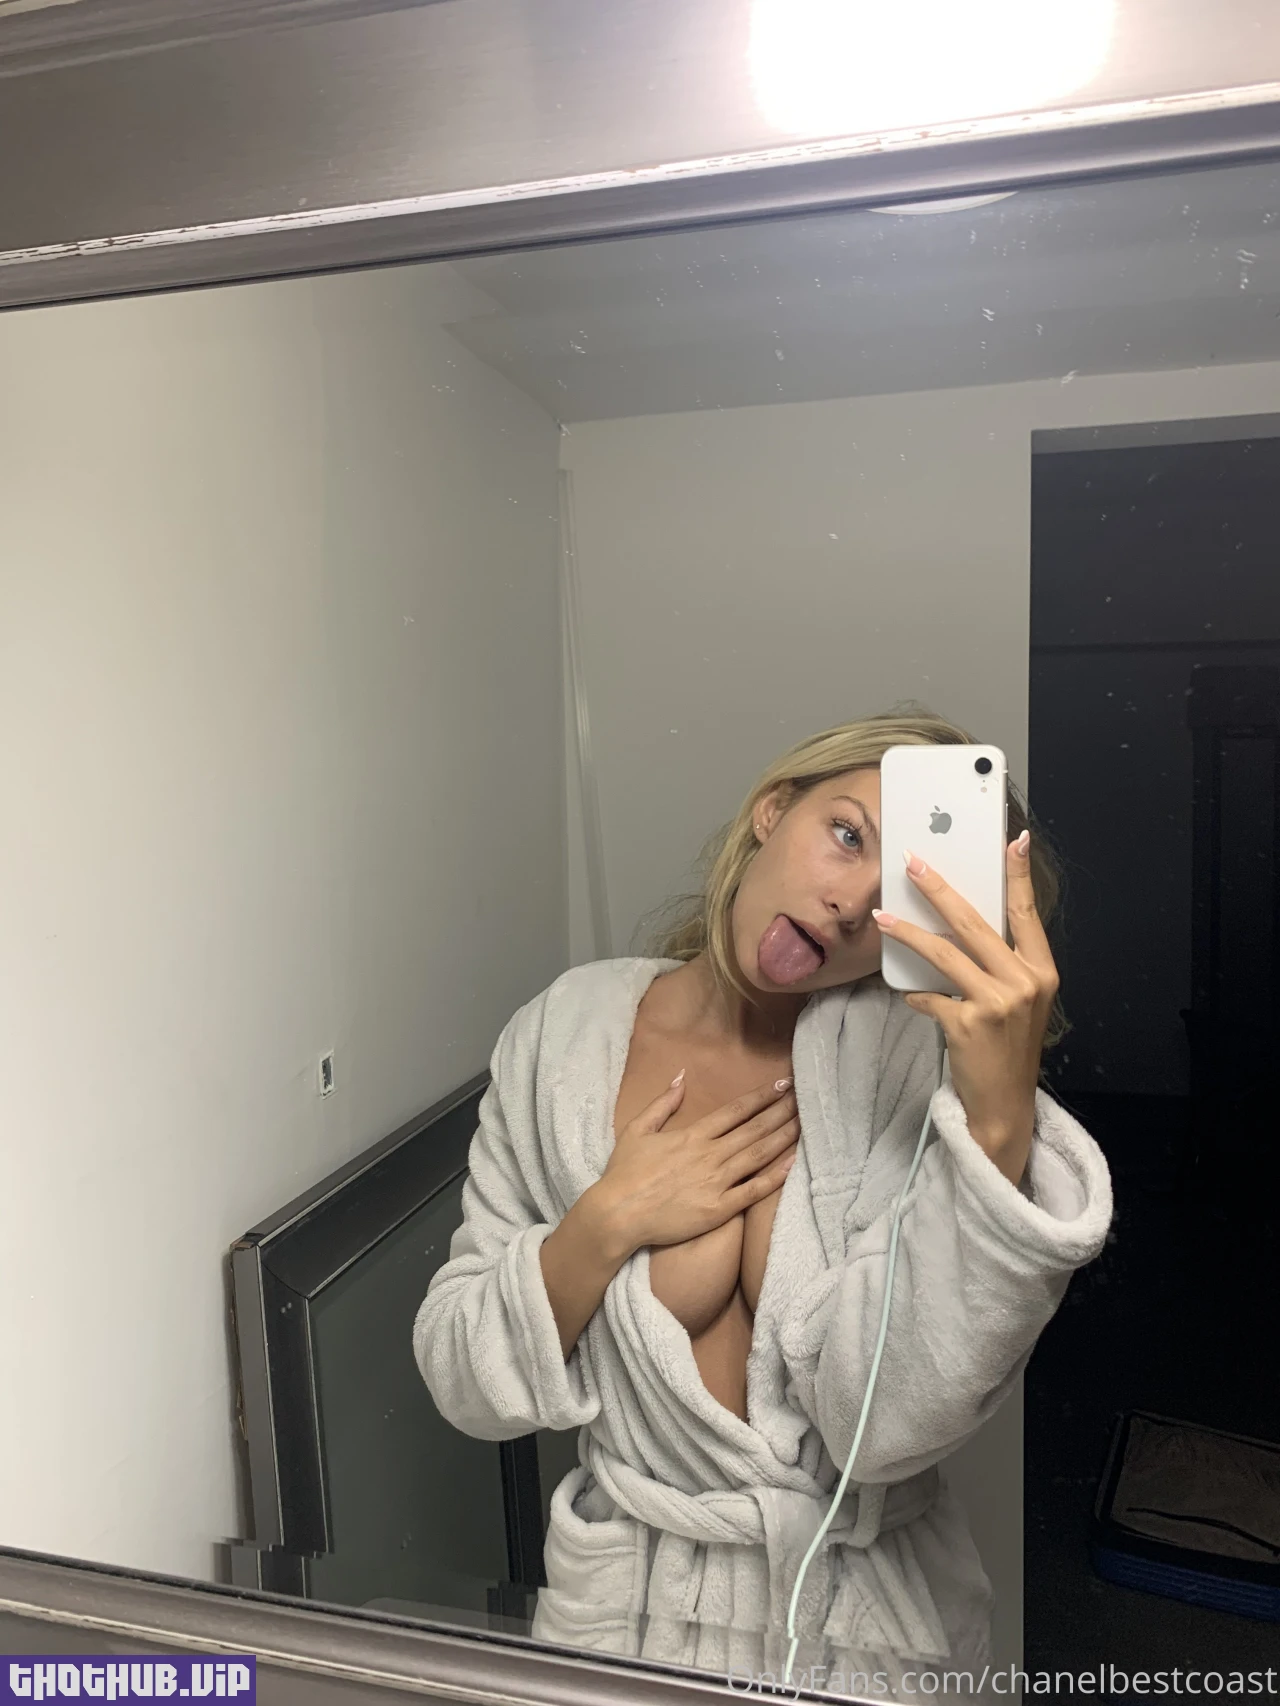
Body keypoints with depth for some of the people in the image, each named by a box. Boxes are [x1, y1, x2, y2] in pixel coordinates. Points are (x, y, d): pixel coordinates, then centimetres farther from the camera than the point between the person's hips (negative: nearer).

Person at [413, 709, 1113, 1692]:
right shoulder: (569, 1035, -7)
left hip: (873, 1621, 0)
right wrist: (606, 1224, -18)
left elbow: (887, 1427, -23)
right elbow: (463, 1384, -3)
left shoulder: (914, 1057, -14)